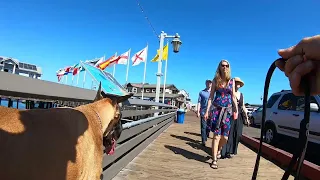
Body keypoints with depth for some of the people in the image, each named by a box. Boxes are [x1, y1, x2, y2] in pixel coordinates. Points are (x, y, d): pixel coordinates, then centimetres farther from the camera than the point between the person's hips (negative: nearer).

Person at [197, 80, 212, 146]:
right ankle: (203, 141, 3)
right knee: (203, 127, -2)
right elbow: (199, 102, 3)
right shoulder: (202, 92, 5)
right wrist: (198, 111, -4)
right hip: (203, 112, -2)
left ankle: (206, 137, 30)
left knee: (209, 126, 9)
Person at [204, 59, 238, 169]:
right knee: (217, 135, -5)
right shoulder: (215, 80, 3)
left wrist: (236, 110, 5)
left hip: (227, 109, 2)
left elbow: (233, 97, 11)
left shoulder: (231, 81, 8)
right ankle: (214, 160, 4)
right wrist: (207, 111, -4)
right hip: (216, 108, -2)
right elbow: (211, 96, 2)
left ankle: (219, 150, 35)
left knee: (225, 136, 2)